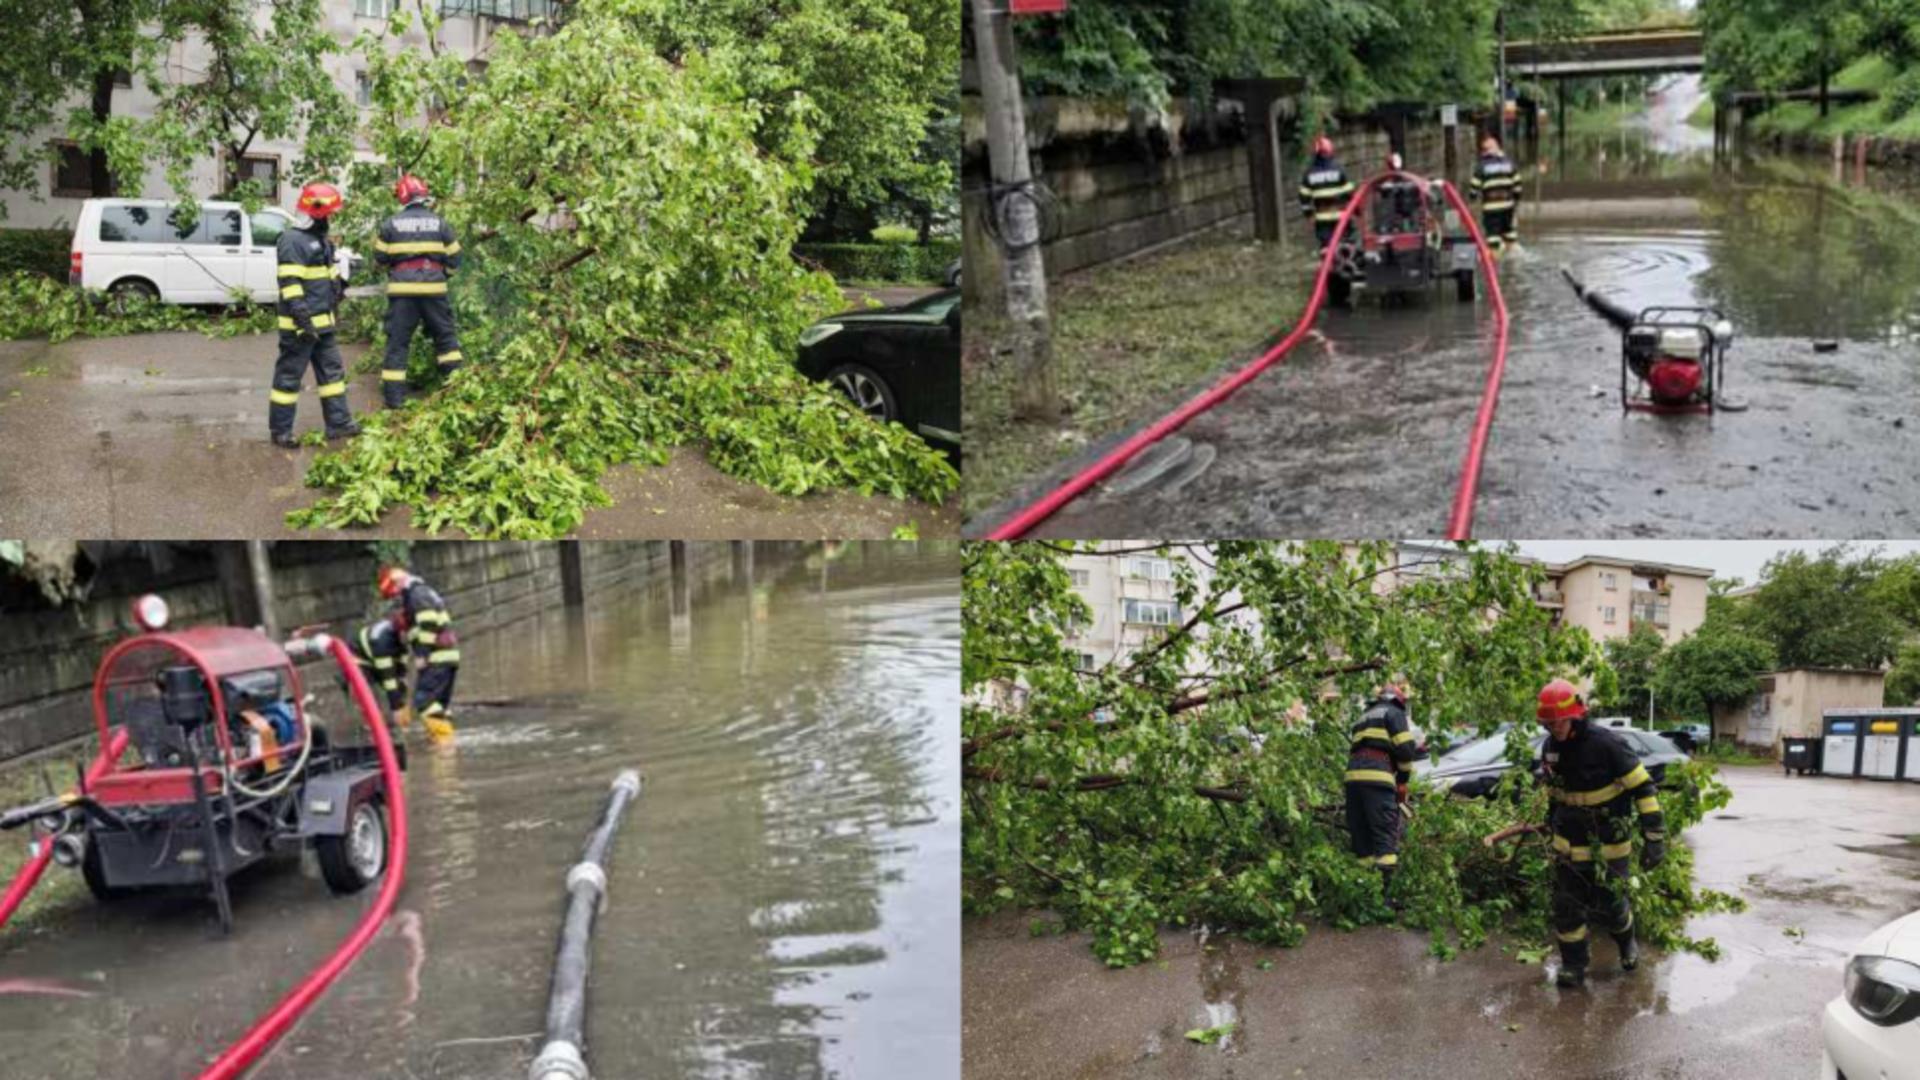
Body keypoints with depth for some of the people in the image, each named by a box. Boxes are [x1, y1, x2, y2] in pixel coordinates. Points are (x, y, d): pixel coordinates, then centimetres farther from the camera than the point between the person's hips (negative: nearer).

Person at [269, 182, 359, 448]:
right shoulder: (293, 240, -16)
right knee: (289, 375, -1)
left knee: (332, 370, 13)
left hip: (322, 322, 10)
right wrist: (302, 319, -26)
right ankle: (280, 430, 6)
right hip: (300, 325, -10)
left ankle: (338, 423, 20)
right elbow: (290, 284, -22)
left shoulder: (320, 239, 15)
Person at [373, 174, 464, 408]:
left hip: (402, 290, -1)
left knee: (397, 341, 3)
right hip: (433, 289, 1)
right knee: (445, 336, 15)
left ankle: (394, 397, 1)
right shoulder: (440, 223, 3)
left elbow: (380, 258, 4)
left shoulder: (391, 224, 0)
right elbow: (454, 258, 5)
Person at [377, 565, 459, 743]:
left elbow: (429, 624, -19)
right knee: (441, 700, 10)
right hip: (446, 655, 10)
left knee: (423, 698, -12)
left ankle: (444, 737, -17)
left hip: (437, 657, -10)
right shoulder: (422, 593, 24)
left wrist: (422, 654, -18)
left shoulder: (417, 593, -8)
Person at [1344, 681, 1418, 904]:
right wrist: (1403, 780, 8)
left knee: (1361, 836, 9)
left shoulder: (1365, 716, 30)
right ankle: (1385, 891, -19)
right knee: (1386, 836, -10)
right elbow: (1405, 748, -3)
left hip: (1353, 775, 7)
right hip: (1377, 776, -7)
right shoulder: (1394, 713, 9)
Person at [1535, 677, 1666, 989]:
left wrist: (1655, 837, -19)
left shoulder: (1606, 745, -22)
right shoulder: (1550, 748, -3)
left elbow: (1644, 787, -18)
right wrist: (1551, 822, 22)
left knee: (1610, 905, 8)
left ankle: (1627, 944, 39)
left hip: (1608, 845, -4)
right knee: (1566, 907, 1)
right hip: (1567, 845, 4)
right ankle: (1573, 967, 14)